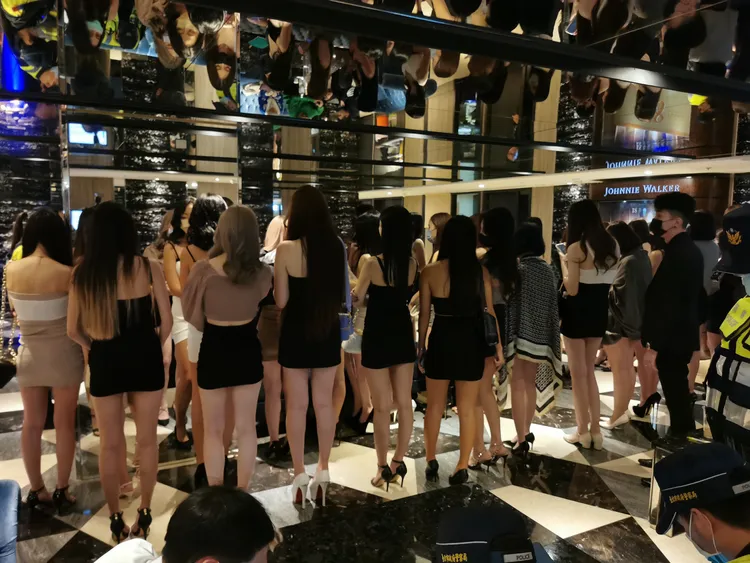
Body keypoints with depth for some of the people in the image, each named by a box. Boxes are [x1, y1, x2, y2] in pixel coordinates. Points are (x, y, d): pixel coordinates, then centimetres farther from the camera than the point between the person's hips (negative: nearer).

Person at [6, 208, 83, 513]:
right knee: (64, 424, 9)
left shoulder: (10, 269, -4)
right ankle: (61, 491, 19)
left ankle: (36, 489, 27)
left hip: (29, 354, 4)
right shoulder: (66, 273, -18)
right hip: (63, 355, -4)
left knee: (32, 423, 15)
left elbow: (15, 310, 12)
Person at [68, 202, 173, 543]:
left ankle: (116, 520, 28)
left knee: (111, 445, 15)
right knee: (146, 440, 14)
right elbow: (166, 321, -6)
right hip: (145, 358, -1)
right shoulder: (148, 268, -10)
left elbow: (73, 330, 1)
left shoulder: (83, 273, -6)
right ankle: (144, 514, 28)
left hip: (105, 361, 1)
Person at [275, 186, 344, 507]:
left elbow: (280, 301, -8)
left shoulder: (287, 249, -14)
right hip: (328, 333, 3)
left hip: (296, 333, -3)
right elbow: (342, 294, 6)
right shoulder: (337, 247, -3)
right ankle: (323, 472, 24)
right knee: (324, 403, 13)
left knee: (296, 405, 9)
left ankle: (300, 475, 18)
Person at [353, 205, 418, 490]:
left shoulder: (373, 263, -17)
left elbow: (356, 296, -2)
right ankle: (398, 462, 25)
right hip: (403, 334, 5)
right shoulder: (413, 263, -2)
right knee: (404, 403, 12)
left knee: (382, 406, 5)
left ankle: (383, 467, 15)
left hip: (377, 337, -5)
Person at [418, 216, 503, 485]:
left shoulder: (430, 272, -8)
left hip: (441, 340, 0)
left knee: (435, 405, 16)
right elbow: (489, 311, -1)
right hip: (471, 342, 1)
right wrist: (498, 345, 9)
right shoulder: (480, 271, -5)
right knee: (467, 409, 11)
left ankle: (431, 462, 27)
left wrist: (421, 346, 9)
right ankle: (462, 467, 19)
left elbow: (424, 314, -3)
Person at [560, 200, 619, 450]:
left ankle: (583, 431, 15)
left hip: (577, 312, -7)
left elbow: (572, 289, -18)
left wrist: (563, 264, -6)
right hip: (599, 311, 7)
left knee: (578, 373, 5)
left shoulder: (576, 248, -16)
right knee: (589, 371, 17)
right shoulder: (612, 245, 5)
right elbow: (609, 280, 12)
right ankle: (595, 430, 21)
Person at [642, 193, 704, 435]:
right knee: (678, 391, 19)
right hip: (682, 334, 10)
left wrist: (654, 345, -20)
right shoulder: (690, 249, 10)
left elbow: (667, 305, -24)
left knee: (675, 394, 1)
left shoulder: (677, 254, -22)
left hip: (671, 339, -10)